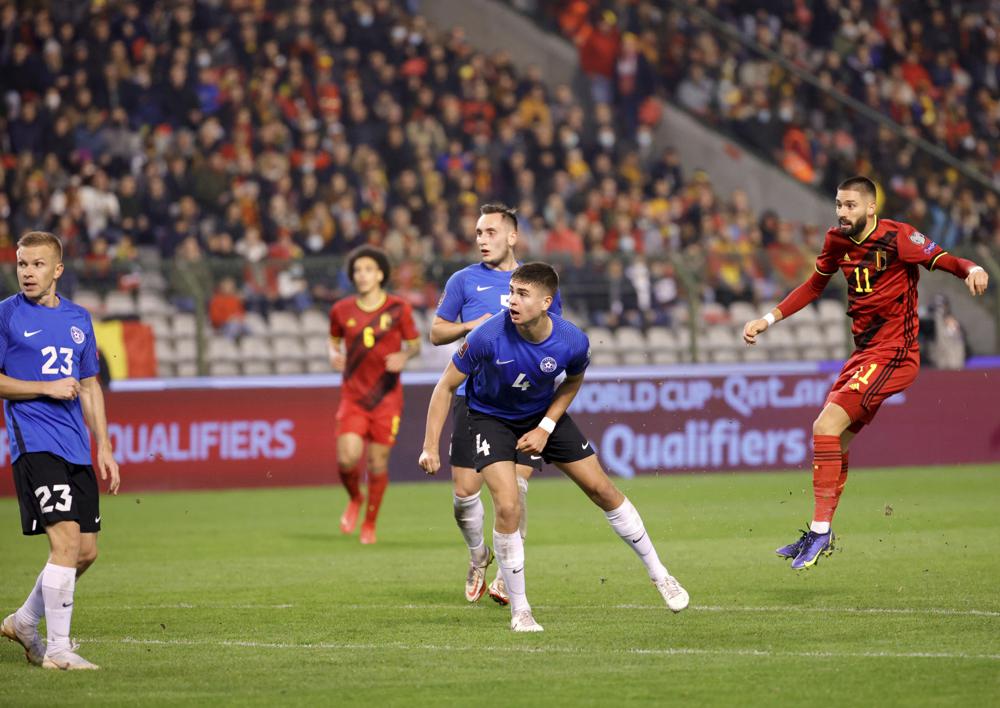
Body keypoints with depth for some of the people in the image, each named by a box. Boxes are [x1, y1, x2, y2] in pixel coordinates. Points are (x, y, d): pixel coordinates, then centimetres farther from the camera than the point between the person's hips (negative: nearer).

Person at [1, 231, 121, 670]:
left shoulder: (78, 319, 14)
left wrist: (104, 448, 16)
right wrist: (47, 388, -12)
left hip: (76, 448, 6)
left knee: (86, 552, 6)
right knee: (67, 539, -17)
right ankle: (57, 650, -10)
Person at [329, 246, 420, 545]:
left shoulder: (399, 308, -3)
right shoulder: (342, 310, 1)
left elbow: (415, 344, 6)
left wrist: (404, 356, -16)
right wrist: (334, 355, -4)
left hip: (386, 397, -1)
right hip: (353, 397, 1)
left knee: (378, 462, 1)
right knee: (347, 458, -16)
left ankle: (369, 523, 22)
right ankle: (354, 499, 18)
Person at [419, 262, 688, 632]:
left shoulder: (572, 341, -25)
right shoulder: (489, 336, -33)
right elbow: (446, 386, -19)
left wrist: (546, 427, -7)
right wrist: (430, 446, -22)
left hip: (544, 413, 3)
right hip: (490, 417, -3)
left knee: (603, 490, 5)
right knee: (508, 507, -20)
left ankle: (659, 574, 24)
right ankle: (519, 610, -3)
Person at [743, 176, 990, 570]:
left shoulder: (897, 237, -14)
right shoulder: (837, 241, 7)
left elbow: (943, 260, -18)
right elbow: (814, 286, 22)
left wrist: (972, 270, -41)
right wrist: (768, 320, 19)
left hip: (893, 353, -8)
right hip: (864, 352, 8)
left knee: (827, 426, -18)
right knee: (836, 440, 11)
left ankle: (820, 530, -14)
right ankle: (821, 536, 24)